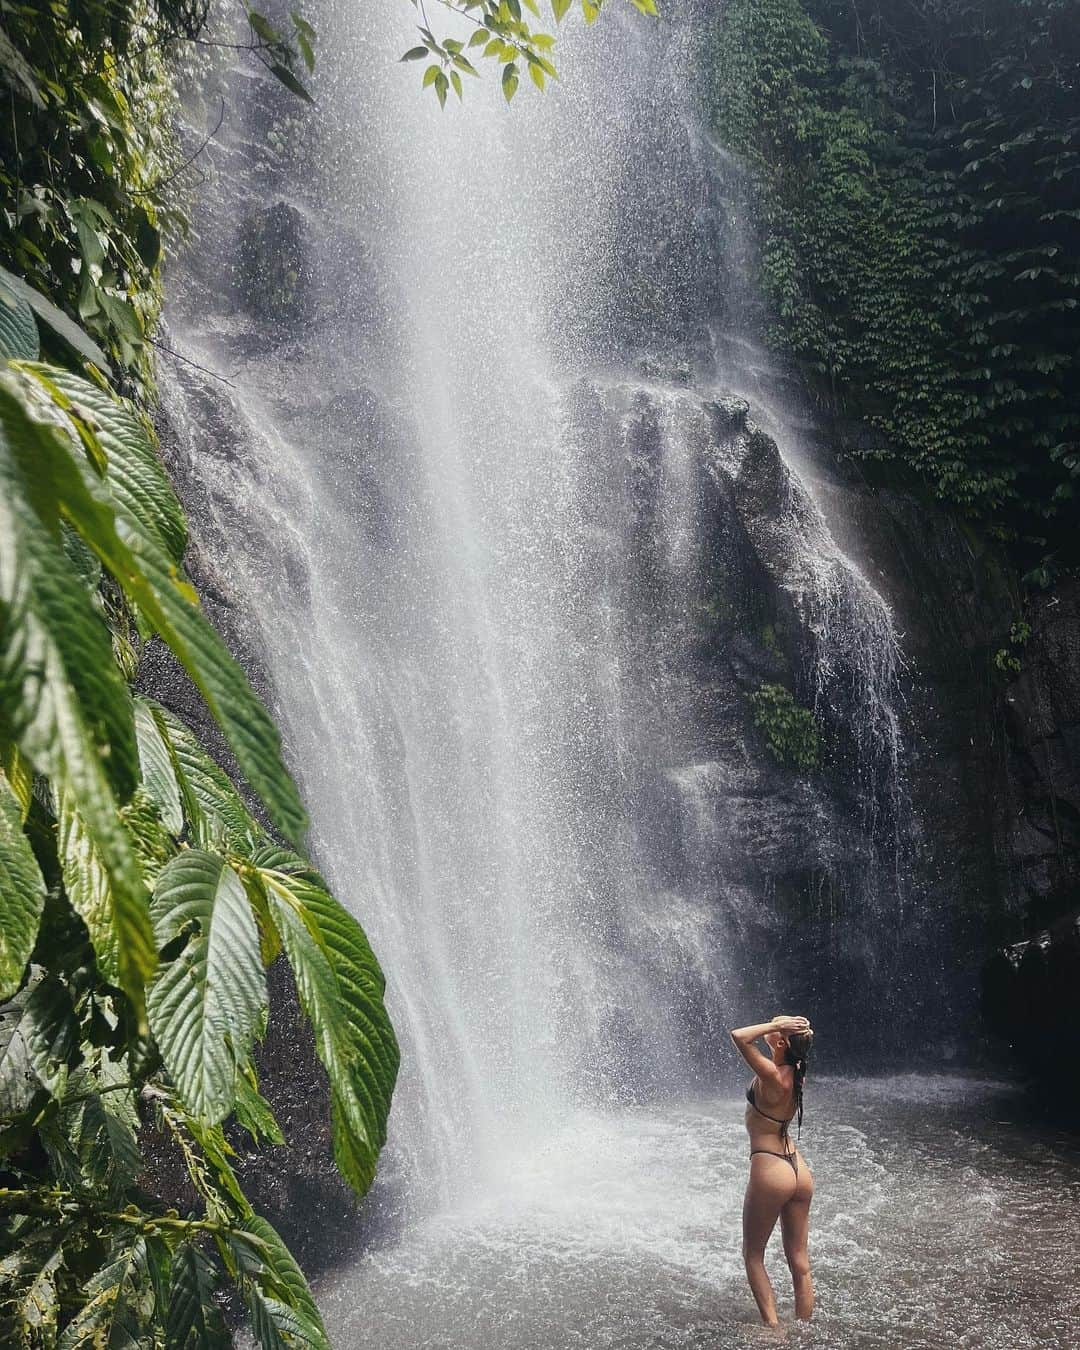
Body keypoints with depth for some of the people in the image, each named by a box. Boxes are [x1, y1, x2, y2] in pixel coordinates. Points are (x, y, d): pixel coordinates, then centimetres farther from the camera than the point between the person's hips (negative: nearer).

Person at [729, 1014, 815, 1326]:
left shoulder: (771, 1075, -22)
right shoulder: (795, 1074, 0)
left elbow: (738, 1035, -28)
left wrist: (776, 1025, -21)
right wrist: (794, 1028, 2)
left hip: (770, 1170, -8)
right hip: (798, 1170, 8)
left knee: (753, 1255, 11)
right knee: (799, 1262, 14)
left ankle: (773, 1327, 8)